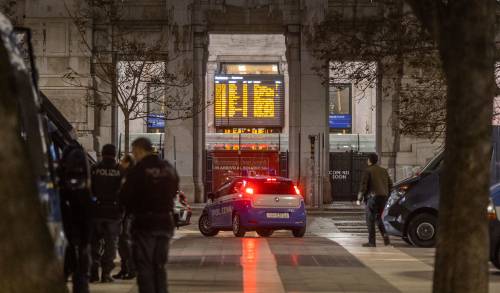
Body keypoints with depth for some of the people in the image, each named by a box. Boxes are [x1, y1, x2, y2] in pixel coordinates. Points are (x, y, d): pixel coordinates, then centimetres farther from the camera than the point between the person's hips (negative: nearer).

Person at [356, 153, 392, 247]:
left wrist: (359, 199, -6)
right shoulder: (383, 170, 14)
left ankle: (372, 242, -3)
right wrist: (387, 195, 23)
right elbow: (390, 184, 17)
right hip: (383, 197, 7)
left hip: (373, 197, -7)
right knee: (378, 218, 19)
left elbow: (363, 185, -11)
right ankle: (385, 237, 5)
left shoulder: (368, 171, -6)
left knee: (370, 219, 0)